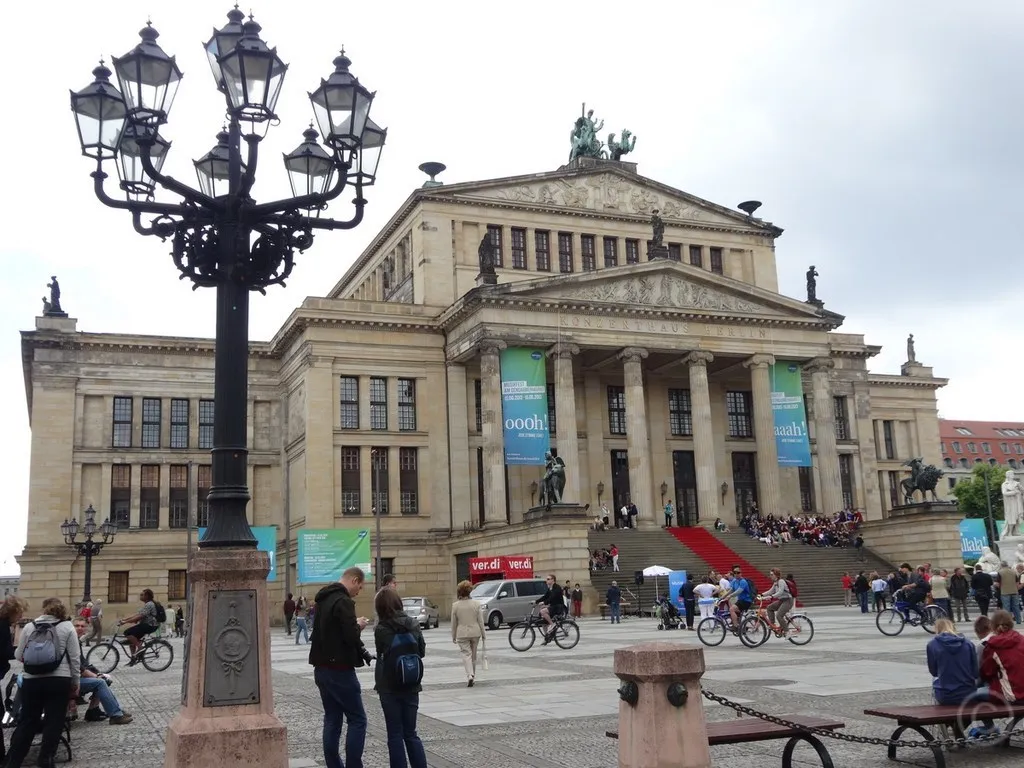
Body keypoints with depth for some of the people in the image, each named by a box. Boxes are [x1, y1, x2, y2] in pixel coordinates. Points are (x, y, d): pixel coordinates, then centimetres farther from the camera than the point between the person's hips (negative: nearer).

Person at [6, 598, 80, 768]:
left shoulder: (29, 627, 6)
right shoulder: (67, 627, 0)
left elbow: (18, 655, 9)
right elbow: (75, 658, -1)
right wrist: (75, 683, 8)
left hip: (31, 680, 3)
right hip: (59, 680, -3)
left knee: (27, 721, 13)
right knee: (54, 722, 6)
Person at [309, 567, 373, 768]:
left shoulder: (323, 599, 13)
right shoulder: (343, 602, -16)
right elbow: (351, 637, -24)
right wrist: (358, 625, -2)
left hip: (322, 668, 9)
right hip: (339, 670, -9)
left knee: (332, 720, 12)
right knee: (357, 720, -2)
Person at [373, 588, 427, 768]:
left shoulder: (381, 630, -12)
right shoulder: (413, 624, -3)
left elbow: (380, 656, -1)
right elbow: (422, 651, 6)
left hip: (389, 688, -3)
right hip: (411, 686, 3)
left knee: (395, 734, 6)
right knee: (411, 733, 14)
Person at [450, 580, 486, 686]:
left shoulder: (455, 605, -6)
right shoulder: (476, 604, -4)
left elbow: (454, 623, 0)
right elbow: (481, 621, -1)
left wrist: (453, 636, 10)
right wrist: (483, 634, 8)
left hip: (462, 634, -2)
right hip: (475, 632, 2)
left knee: (466, 654, -1)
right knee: (473, 654, 16)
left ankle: (470, 675, -20)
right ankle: (472, 675, 27)